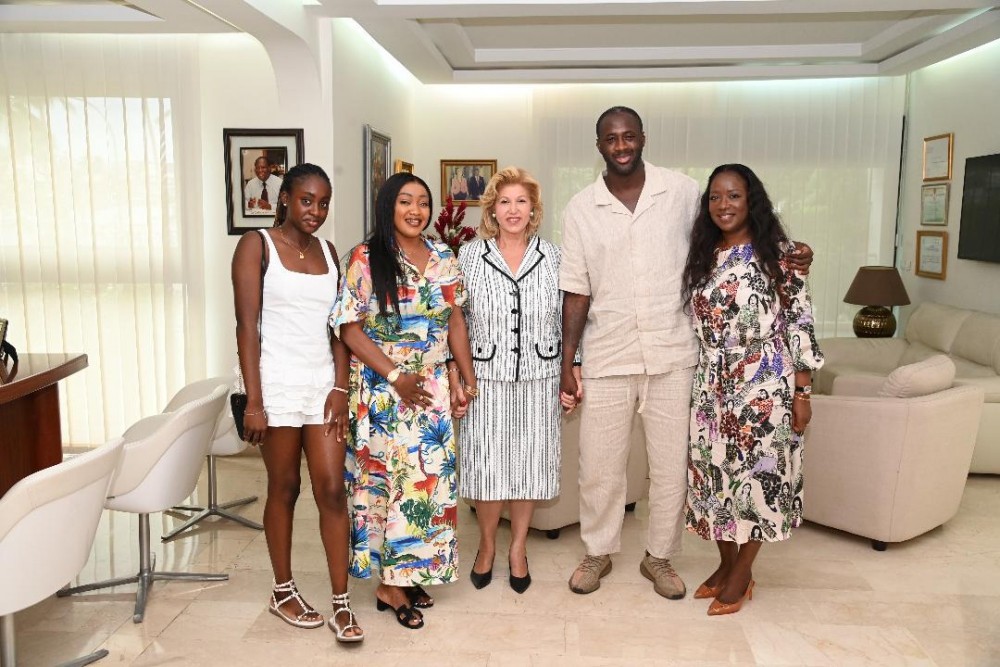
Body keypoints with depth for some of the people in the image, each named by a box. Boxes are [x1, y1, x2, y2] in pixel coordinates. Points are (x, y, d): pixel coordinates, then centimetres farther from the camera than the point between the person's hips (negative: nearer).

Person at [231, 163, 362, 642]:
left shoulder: (327, 252, 11)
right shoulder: (257, 245, -4)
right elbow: (247, 326, -10)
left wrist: (340, 388, -1)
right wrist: (254, 401, -15)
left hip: (323, 384, 4)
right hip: (279, 385, -4)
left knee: (332, 489, 1)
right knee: (284, 489, 8)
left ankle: (341, 602, 9)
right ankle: (283, 591, 26)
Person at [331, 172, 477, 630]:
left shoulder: (443, 259, 7)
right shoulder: (365, 260, -7)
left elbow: (455, 322, 11)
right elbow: (351, 329, -10)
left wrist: (468, 378, 6)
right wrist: (396, 377, -14)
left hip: (432, 387, 5)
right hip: (383, 389, -4)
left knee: (431, 478, 7)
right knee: (389, 478, 0)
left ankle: (413, 574, 23)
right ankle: (392, 585, 14)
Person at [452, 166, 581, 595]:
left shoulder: (553, 258, 4)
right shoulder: (469, 256, 0)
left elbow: (568, 320, 7)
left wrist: (574, 372, 3)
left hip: (538, 380, 1)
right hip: (486, 379, -1)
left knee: (530, 464, 9)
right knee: (487, 464, 4)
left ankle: (518, 548, 29)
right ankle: (487, 544, 29)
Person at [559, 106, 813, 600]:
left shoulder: (683, 191, -1)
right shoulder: (580, 209, 0)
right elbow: (576, 291, 1)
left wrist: (786, 254, -4)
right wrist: (566, 363, -1)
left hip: (672, 355, 0)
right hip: (607, 358, 0)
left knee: (671, 465, 9)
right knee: (598, 465, 9)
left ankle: (659, 557, 30)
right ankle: (598, 552, 31)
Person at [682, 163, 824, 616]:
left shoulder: (777, 253, -6)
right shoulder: (703, 258, 9)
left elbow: (799, 323, -8)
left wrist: (802, 392, -10)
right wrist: (695, 386, 12)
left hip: (763, 385, -5)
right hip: (712, 386, 5)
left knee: (757, 473, 3)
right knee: (715, 472, 10)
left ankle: (742, 576, 20)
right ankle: (725, 565, 29)